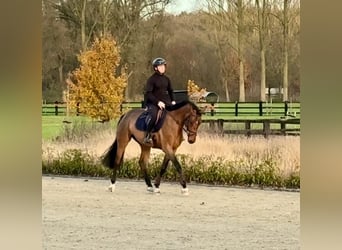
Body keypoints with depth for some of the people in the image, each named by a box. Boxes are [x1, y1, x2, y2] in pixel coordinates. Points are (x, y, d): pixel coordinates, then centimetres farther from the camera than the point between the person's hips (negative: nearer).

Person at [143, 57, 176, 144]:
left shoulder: (166, 79, 13)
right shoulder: (151, 79, -6)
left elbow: (170, 91, 24)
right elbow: (148, 93, -12)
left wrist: (173, 101, 6)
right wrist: (158, 102, -21)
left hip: (165, 102, 6)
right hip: (153, 103, -6)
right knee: (154, 116, -33)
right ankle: (147, 136, -25)